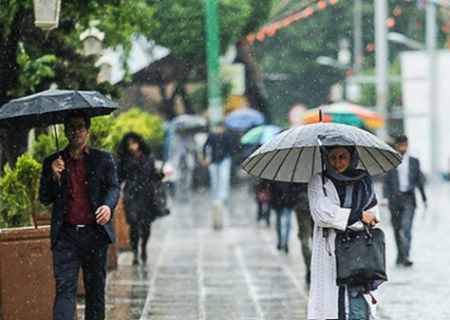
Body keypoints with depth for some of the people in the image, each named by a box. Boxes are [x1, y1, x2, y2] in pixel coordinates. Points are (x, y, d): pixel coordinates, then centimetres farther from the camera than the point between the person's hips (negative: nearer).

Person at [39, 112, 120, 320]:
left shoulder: (103, 159, 10)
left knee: (96, 289, 7)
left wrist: (108, 206, -19)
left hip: (95, 233, 1)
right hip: (65, 235, -1)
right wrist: (54, 176, -10)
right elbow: (44, 199, 9)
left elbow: (113, 188, 3)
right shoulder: (52, 163, 12)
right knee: (65, 287, -11)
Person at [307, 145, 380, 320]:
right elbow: (321, 214, -11)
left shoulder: (364, 181, 12)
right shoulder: (318, 182, 5)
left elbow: (373, 218, 11)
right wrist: (358, 216, -8)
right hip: (328, 257, -1)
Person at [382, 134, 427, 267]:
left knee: (406, 227, -15)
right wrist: (385, 197, -9)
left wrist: (424, 198, 15)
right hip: (395, 199, 1)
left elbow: (419, 180, 14)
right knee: (397, 229, 9)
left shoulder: (414, 161, 10)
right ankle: (401, 255, 23)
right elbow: (386, 181, 2)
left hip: (409, 198, -1)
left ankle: (404, 256, -19)